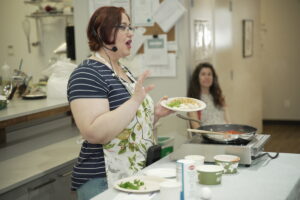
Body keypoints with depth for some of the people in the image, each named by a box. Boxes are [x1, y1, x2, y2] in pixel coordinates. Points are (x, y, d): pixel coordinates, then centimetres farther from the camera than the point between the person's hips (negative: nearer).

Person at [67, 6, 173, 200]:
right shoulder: (88, 74, -16)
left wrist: (155, 113, 2)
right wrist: (135, 100, -29)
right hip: (104, 183, -8)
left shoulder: (124, 71, 11)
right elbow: (94, 132, -27)